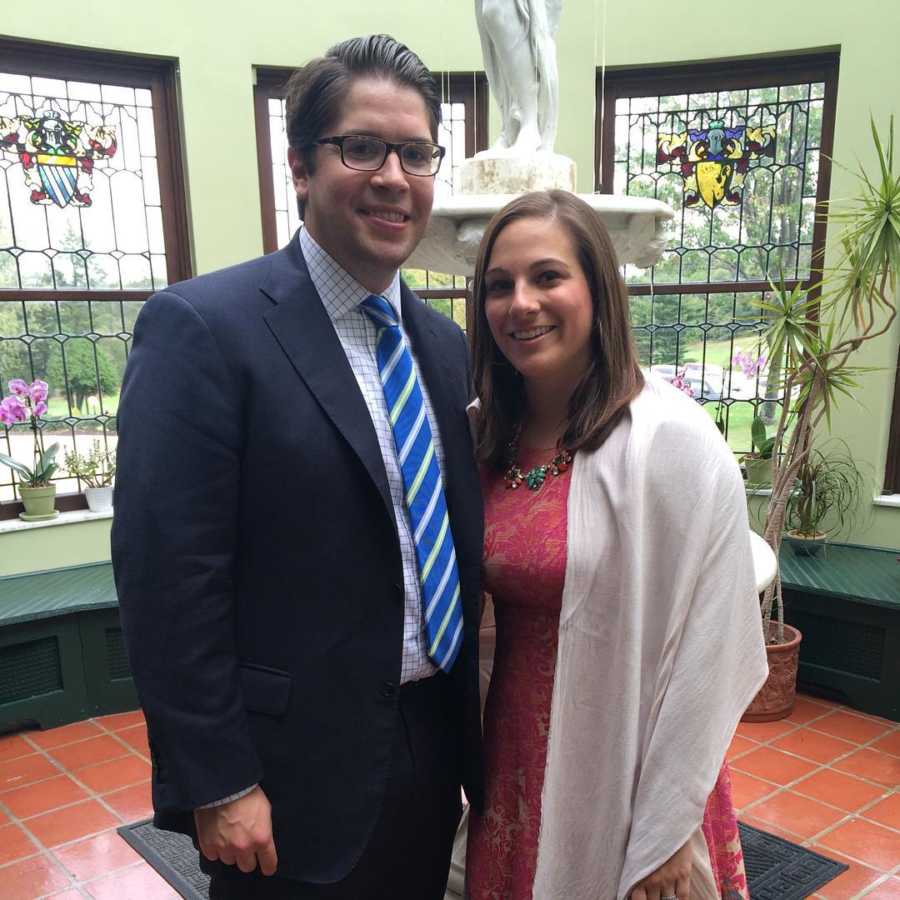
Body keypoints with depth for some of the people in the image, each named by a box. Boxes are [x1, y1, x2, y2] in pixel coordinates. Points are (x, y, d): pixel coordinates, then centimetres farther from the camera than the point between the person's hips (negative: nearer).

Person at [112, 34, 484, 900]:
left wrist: (476, 730, 11)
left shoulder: (443, 343, 4)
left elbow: (457, 542, 9)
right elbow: (168, 578, -18)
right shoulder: (200, 326, -16)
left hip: (435, 743, 6)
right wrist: (218, 785, -15)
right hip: (296, 771, -6)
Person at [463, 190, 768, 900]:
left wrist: (666, 830, -12)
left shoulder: (672, 438, -19)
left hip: (623, 779, -5)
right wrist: (478, 771, 6)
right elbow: (484, 612, 7)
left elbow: (706, 649, -16)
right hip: (517, 762, 5)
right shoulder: (490, 437, -2)